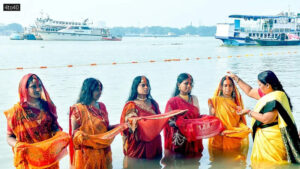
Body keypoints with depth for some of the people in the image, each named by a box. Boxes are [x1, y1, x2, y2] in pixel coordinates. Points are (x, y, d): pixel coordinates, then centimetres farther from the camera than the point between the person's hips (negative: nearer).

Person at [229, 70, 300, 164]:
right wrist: (236, 78, 24)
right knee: (259, 163, 15)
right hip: (264, 136, 9)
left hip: (272, 138, -9)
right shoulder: (266, 93, 6)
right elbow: (249, 91, 21)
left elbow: (266, 119, -26)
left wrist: (249, 112, -13)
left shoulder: (275, 99, -22)